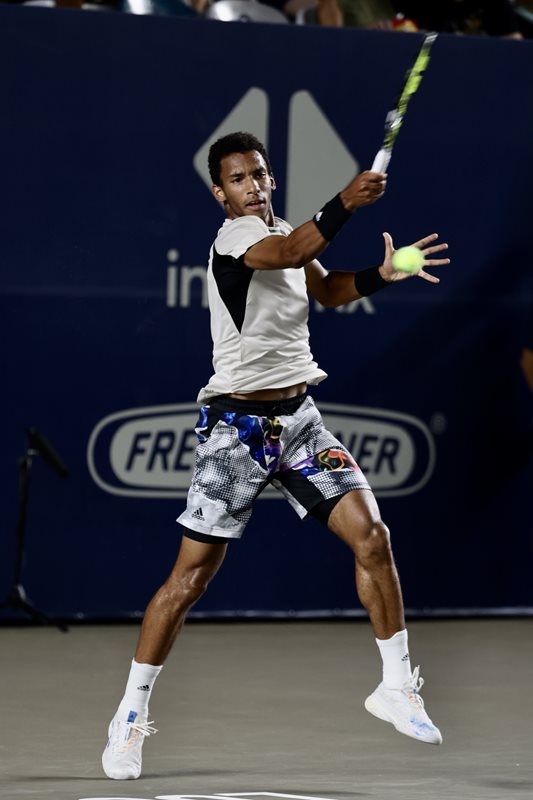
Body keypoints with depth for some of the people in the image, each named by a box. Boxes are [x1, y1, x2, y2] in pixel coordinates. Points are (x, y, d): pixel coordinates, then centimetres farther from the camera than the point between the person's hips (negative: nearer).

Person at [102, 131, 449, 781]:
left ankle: (396, 686, 7)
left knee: (371, 535, -7)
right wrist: (345, 203, -50)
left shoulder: (283, 233, 10)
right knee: (191, 575, -5)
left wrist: (381, 275, 8)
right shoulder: (234, 237, -14)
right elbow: (288, 254, -36)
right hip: (236, 427, -7)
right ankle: (130, 715, 8)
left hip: (299, 417, 7)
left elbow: (328, 288, 27)